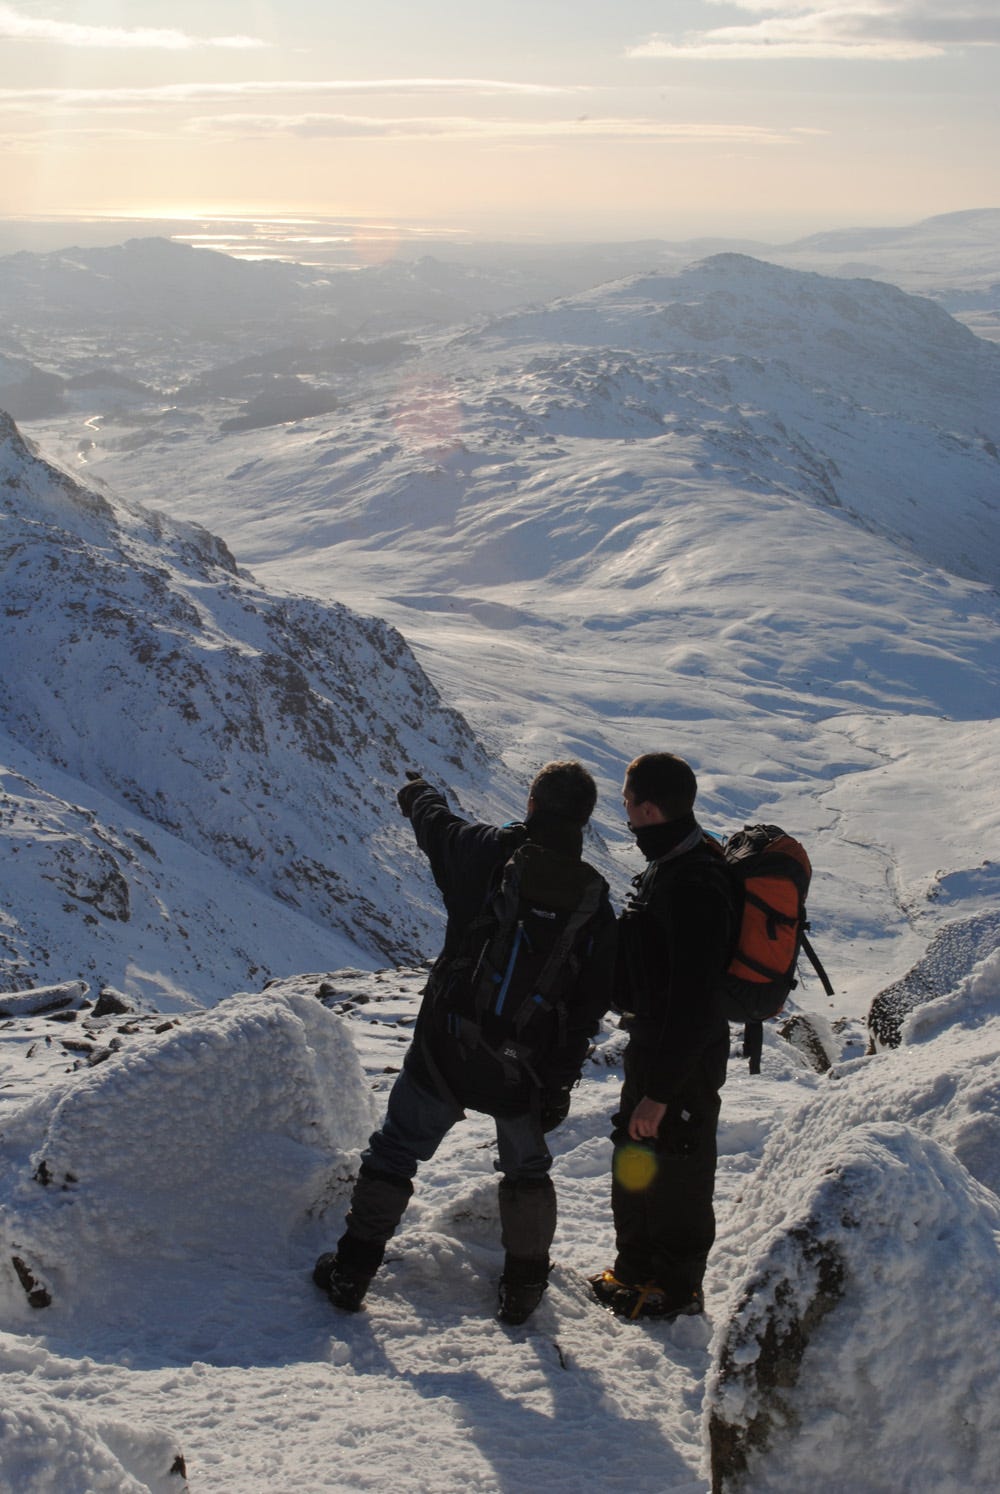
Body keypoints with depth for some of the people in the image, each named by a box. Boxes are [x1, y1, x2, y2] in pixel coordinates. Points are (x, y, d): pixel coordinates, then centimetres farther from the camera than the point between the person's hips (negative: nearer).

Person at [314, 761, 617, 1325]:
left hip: (446, 1046, -1)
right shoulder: (596, 900, -6)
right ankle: (523, 1286, 29)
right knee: (526, 1169, 22)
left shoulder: (484, 852, -10)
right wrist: (561, 1081, 4)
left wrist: (417, 791, 38)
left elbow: (433, 822, 14)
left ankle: (353, 1269, 20)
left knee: (396, 1151, 15)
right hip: (526, 1065, 1)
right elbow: (592, 1004, -4)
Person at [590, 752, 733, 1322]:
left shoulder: (694, 886, -28)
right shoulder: (672, 862, 4)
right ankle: (636, 1268, 38)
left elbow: (692, 1002, -29)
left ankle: (678, 1288, 25)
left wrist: (660, 1091, -26)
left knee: (674, 1172, 7)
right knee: (634, 1159, 21)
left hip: (685, 1058, -10)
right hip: (652, 1040, 10)